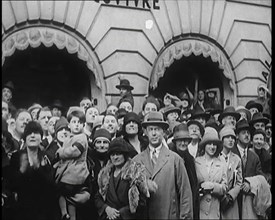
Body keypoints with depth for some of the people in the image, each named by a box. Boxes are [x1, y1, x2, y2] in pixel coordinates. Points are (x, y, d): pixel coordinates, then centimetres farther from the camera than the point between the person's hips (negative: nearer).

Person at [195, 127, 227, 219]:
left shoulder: (221, 164, 8)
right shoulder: (196, 162, 1)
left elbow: (224, 188, 5)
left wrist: (213, 186, -13)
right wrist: (200, 187, -15)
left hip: (214, 209, 2)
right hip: (197, 208, -2)